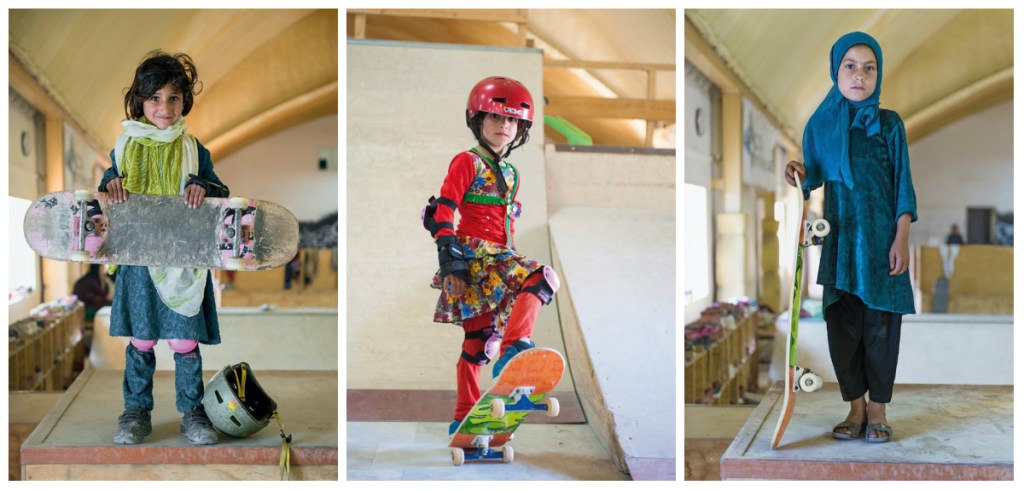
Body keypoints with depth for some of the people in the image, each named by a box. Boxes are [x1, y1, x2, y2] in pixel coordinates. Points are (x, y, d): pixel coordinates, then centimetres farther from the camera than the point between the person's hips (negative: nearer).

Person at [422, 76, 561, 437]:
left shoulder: (511, 174, 21)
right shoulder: (467, 162, -1)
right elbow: (443, 211, -9)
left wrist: (511, 257, 23)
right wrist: (450, 261, -18)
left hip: (500, 256, 7)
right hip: (472, 253, -7)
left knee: (479, 340, 5)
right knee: (542, 277, -27)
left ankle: (464, 418, 11)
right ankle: (512, 350, -36)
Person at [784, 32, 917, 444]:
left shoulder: (890, 124, 0)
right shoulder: (819, 124, 5)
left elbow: (903, 184, -1)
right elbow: (814, 180, 10)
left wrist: (902, 239, -9)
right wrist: (800, 176, -14)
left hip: (882, 237, -1)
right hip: (839, 237, 2)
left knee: (881, 325, 3)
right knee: (842, 324, 3)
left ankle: (877, 409, 16)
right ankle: (856, 407, 17)